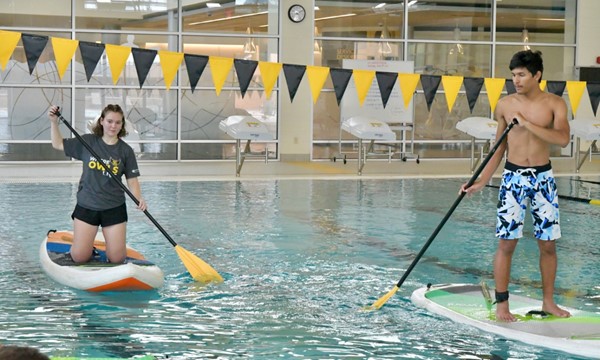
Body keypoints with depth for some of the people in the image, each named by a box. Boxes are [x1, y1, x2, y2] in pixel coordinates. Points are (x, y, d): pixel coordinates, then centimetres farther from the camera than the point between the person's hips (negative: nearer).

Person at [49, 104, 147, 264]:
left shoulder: (126, 151, 0)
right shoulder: (88, 141, 2)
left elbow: (132, 180, -1)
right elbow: (58, 144, 9)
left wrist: (139, 199, -19)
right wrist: (54, 122, -5)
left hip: (114, 209, 0)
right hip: (86, 206, 0)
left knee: (117, 259, -2)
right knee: (79, 257, -3)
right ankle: (88, 247, 32)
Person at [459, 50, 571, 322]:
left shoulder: (555, 103, -2)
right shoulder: (505, 105, 1)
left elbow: (563, 138, -19)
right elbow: (499, 148, 8)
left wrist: (527, 124, -22)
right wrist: (481, 182, 4)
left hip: (543, 177, 0)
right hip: (513, 177, 0)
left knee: (548, 244, 5)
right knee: (507, 242, -4)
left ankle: (548, 302, 18)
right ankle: (501, 304, 4)